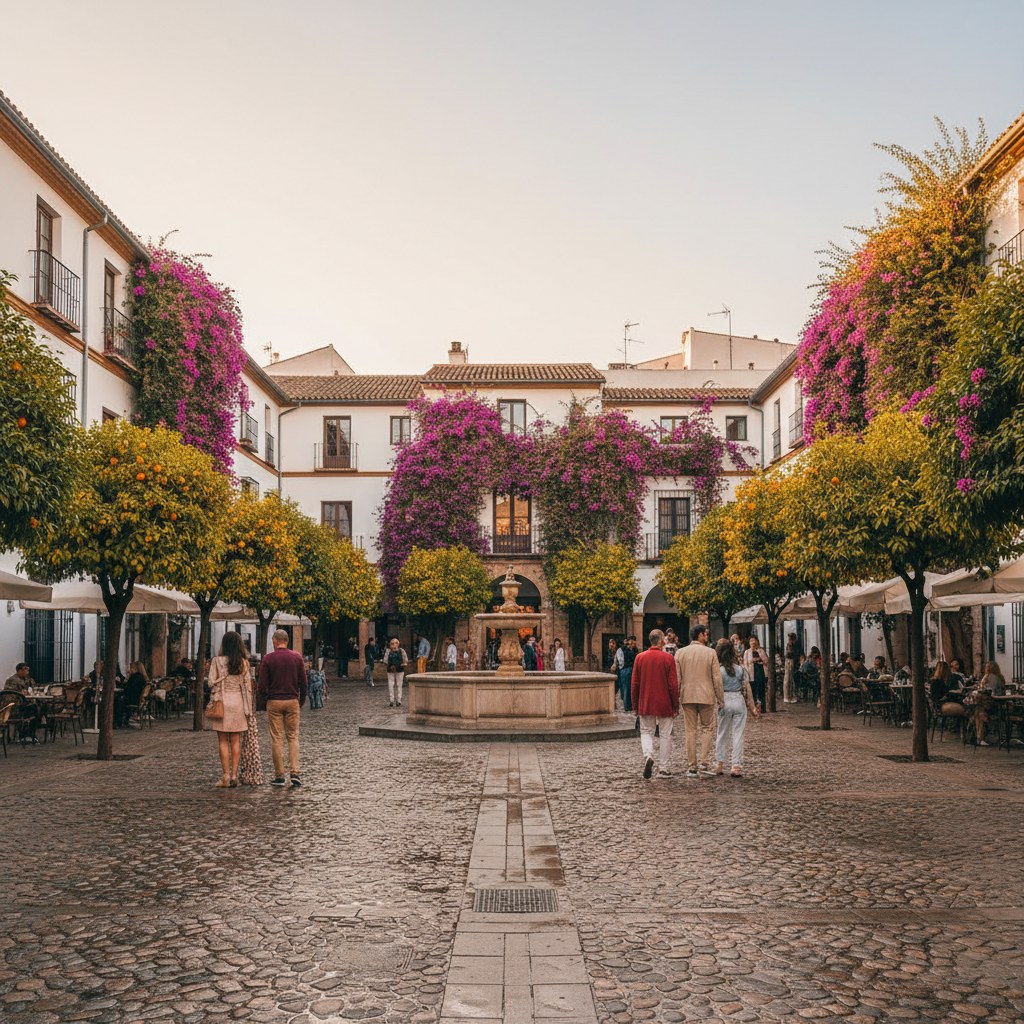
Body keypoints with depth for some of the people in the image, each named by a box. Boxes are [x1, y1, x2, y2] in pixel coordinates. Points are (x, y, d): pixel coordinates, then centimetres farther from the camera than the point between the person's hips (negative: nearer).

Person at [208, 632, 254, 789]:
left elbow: (211, 683, -7)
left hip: (221, 701, -3)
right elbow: (248, 685, 3)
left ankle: (225, 776, -1)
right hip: (238, 702, 3)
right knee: (236, 740, 7)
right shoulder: (243, 662, 2)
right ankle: (234, 775, 4)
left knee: (223, 741, 2)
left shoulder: (217, 661, -6)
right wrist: (248, 708, 8)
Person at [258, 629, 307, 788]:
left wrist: (264, 698, 14)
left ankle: (279, 776, 6)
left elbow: (262, 684, -5)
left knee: (277, 739, 4)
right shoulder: (297, 657, 0)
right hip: (293, 701, 2)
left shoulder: (268, 659, -5)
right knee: (293, 737, 7)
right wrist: (302, 700, 16)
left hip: (274, 702, -1)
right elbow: (304, 682, 1)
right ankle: (295, 772, -6)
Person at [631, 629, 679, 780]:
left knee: (646, 732, 14)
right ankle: (663, 769, 10)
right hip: (665, 705, -2)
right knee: (665, 735, 8)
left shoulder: (640, 658, -1)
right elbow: (673, 684, -8)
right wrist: (676, 705, 1)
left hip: (645, 704, 2)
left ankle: (648, 755, -12)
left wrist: (634, 704, 13)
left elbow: (634, 683, 3)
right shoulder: (668, 658, -9)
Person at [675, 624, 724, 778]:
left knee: (690, 731, 6)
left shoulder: (680, 653, 2)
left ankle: (692, 767, 7)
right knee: (707, 729, 10)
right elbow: (716, 678, -4)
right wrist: (721, 699, 4)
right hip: (706, 696, -2)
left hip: (687, 696, 2)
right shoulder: (710, 653, -4)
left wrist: (675, 700, 8)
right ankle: (704, 763, -1)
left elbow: (676, 678, 2)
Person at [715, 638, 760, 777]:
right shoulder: (741, 668, 2)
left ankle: (719, 764, 14)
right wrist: (752, 707, 9)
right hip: (739, 701, 1)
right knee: (738, 734, 4)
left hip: (725, 702, -1)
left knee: (722, 734, 11)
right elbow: (747, 689, 3)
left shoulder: (718, 669, -5)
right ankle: (736, 765, 2)